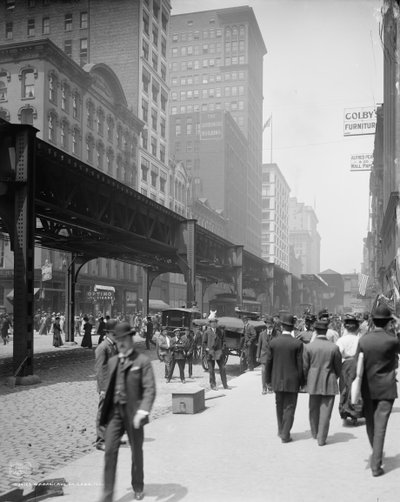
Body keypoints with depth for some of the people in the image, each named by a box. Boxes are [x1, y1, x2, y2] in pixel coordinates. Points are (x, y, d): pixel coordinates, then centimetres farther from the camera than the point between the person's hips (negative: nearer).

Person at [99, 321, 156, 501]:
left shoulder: (143, 361, -7)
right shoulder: (112, 361, 11)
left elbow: (150, 389, -14)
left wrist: (143, 411, -26)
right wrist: (105, 410, 16)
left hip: (133, 412, -4)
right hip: (115, 411, 4)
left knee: (136, 452, 11)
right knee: (110, 451, -5)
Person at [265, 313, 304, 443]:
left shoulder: (273, 342, -6)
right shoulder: (298, 344, -12)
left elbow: (268, 363, -1)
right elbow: (300, 365, -9)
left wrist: (268, 380, 10)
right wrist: (301, 381, 2)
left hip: (277, 380, 3)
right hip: (292, 381, -2)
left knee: (279, 406, 21)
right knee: (289, 408, 7)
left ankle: (281, 431, 31)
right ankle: (285, 435, 8)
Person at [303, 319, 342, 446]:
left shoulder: (308, 347, -9)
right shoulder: (334, 348, -10)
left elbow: (305, 367, -3)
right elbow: (338, 367, 0)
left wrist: (306, 381, 14)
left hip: (313, 383, 1)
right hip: (329, 383, -1)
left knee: (313, 410, 18)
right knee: (325, 411, 5)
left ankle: (315, 434, 33)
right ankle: (321, 439, 7)